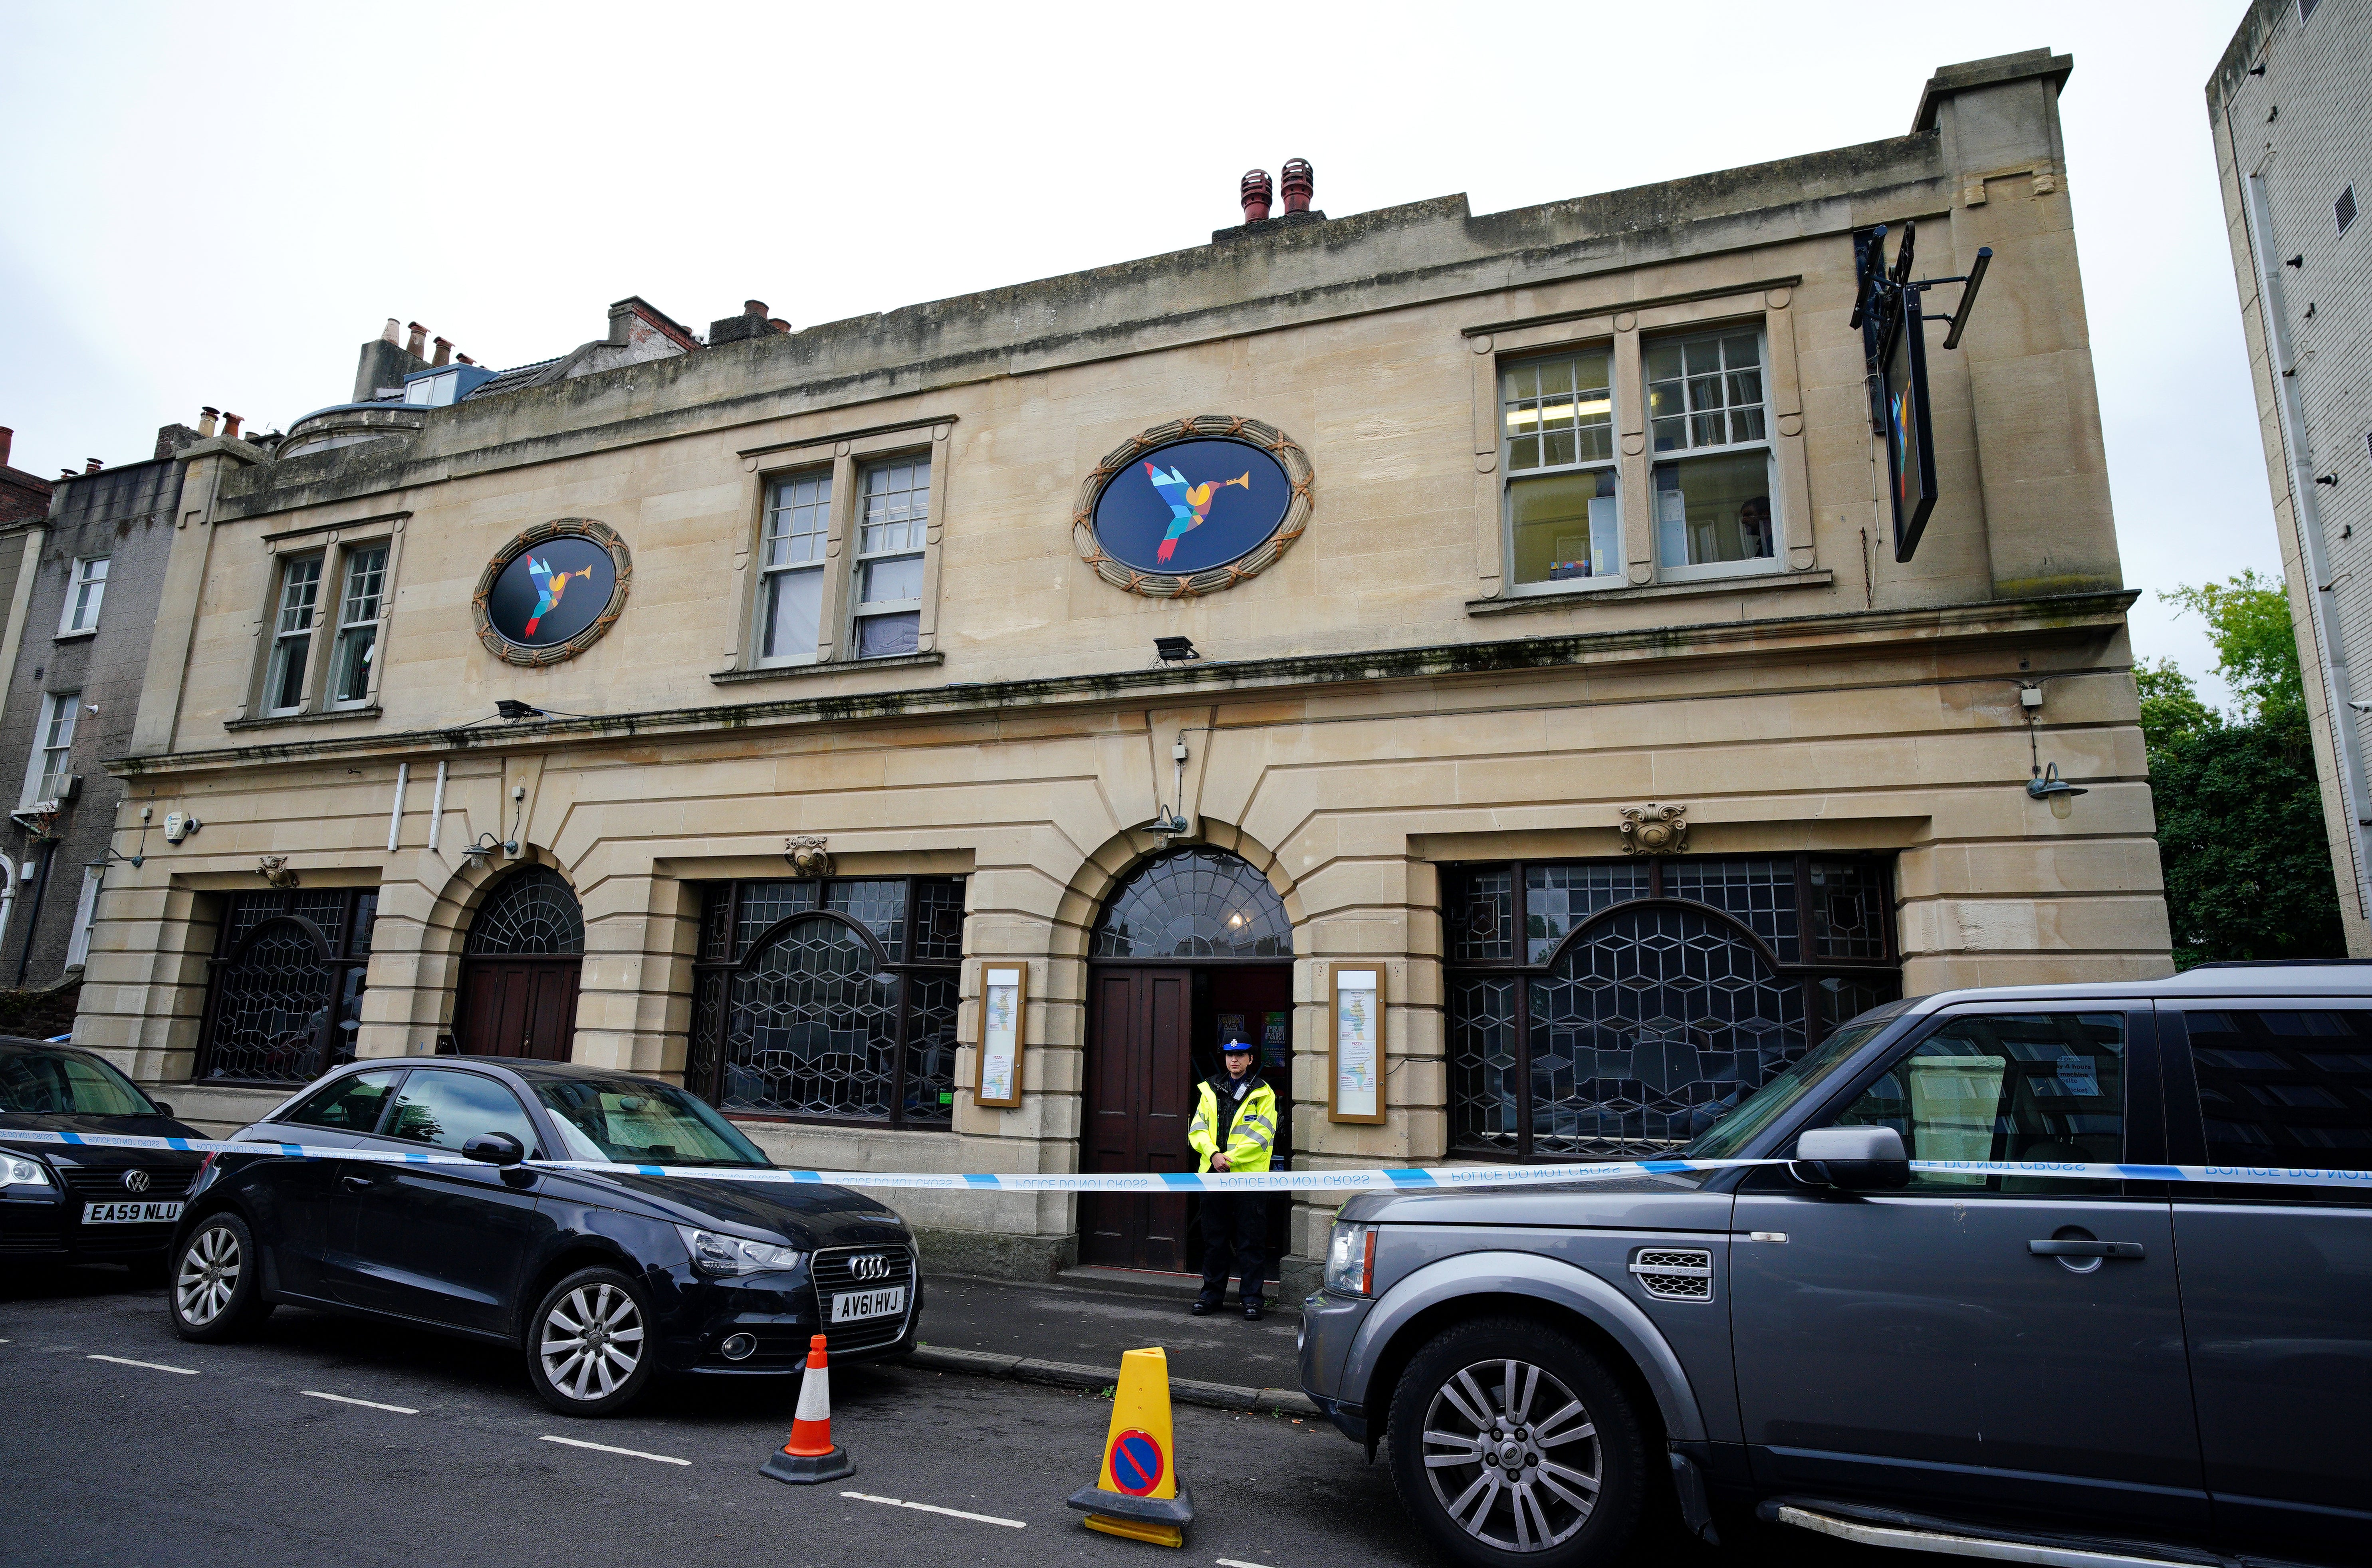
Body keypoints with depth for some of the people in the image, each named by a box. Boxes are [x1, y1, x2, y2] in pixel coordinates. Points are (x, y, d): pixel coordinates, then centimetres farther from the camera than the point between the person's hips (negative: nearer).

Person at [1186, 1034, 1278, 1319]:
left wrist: (1230, 1157, -16)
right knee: (1214, 1239, 11)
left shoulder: (1263, 1093, 1)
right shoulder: (1210, 1090, 12)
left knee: (1251, 1241, 1)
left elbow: (1260, 1135, -9)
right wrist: (1213, 1154, -10)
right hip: (1214, 1174, 4)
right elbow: (1197, 1129, 7)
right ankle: (1212, 1293, 22)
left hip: (1249, 1175, -3)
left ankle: (1252, 1297, 10)